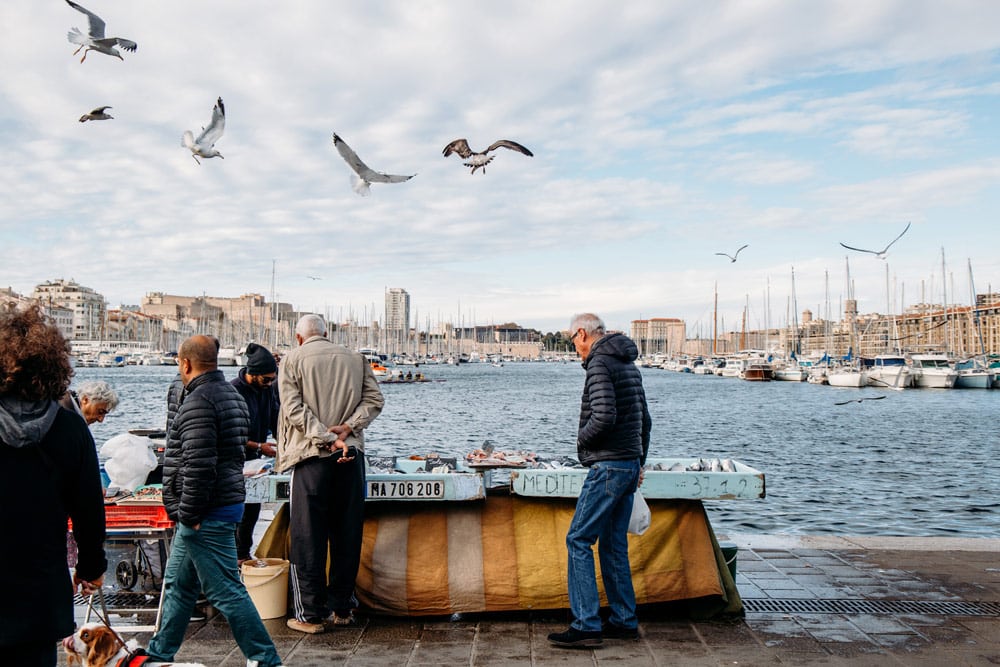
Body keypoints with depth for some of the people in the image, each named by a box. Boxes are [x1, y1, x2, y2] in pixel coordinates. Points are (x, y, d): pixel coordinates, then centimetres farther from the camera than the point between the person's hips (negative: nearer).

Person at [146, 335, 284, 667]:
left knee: (225, 591, -4)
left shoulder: (197, 402, -19)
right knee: (178, 583, 21)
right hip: (226, 501, 11)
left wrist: (189, 513, -17)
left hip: (206, 515, -11)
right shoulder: (230, 393, 13)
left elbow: (198, 465, -26)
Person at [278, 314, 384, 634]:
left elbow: (294, 409, -10)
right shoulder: (355, 358, 13)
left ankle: (311, 614, 7)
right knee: (347, 534, 11)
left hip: (312, 456, -3)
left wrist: (327, 439, -14)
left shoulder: (292, 359, 2)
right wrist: (347, 428, -6)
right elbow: (374, 399, 3)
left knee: (308, 537, 3)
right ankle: (342, 608, 19)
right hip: (351, 456, 4)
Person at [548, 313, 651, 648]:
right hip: (629, 464, 10)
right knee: (613, 545, 14)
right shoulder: (628, 364, 17)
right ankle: (624, 621, 19)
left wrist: (581, 437, -6)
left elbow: (604, 417, -25)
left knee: (579, 540, -6)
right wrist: (639, 463, 24)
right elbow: (645, 419, 20)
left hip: (608, 466, -10)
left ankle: (586, 625, -6)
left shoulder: (600, 363, -13)